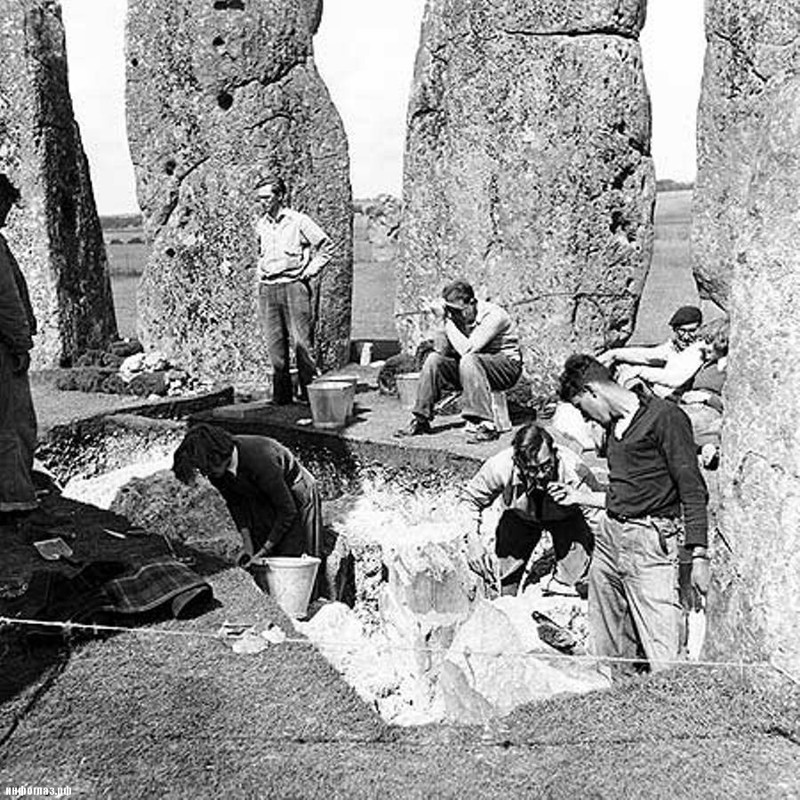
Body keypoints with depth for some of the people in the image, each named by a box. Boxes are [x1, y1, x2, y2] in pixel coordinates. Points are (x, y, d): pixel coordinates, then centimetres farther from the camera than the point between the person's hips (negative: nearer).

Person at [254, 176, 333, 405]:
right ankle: (281, 392, 10)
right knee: (275, 343, 4)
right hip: (267, 289, 5)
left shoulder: (299, 221, -4)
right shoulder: (261, 225, 13)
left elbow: (325, 246, 1)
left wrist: (310, 271, -3)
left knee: (301, 341, -6)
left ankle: (310, 391, 1)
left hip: (294, 285, -5)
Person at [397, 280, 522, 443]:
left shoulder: (493, 315, -24)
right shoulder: (457, 316, -5)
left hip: (507, 364, -7)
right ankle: (420, 420, -3)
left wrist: (448, 322, -29)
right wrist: (441, 320, -19)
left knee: (468, 360, -35)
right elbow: (441, 350, -9)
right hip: (473, 365, 7)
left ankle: (485, 425, -37)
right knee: (434, 359, -10)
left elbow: (467, 349, -33)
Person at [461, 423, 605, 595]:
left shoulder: (572, 468, -38)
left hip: (565, 518, 0)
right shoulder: (500, 466, -33)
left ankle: (563, 586, 2)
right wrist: (473, 539, -27)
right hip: (520, 517, 0)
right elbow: (469, 499, -17)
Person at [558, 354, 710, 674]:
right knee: (608, 650, 9)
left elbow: (693, 490, -11)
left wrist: (699, 555, -15)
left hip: (649, 541, -8)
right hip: (608, 534, 8)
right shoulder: (614, 423, 16)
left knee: (665, 657, -11)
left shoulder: (665, 417, -8)